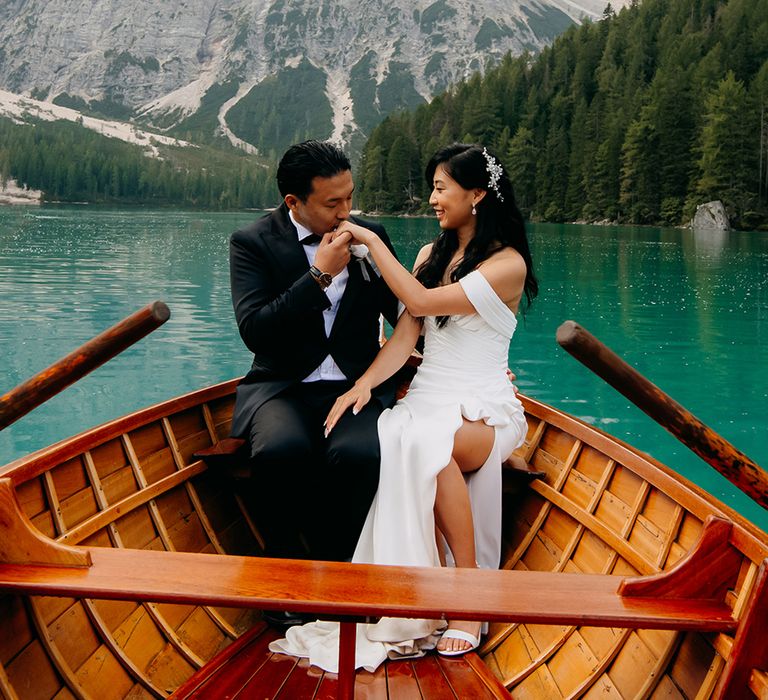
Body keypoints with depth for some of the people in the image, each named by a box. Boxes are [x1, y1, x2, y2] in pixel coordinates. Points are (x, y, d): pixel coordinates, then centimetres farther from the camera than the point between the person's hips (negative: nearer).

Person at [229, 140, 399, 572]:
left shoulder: (371, 237, 10)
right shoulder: (252, 243, 0)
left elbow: (407, 313, 18)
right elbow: (254, 332, -12)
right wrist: (320, 275, -14)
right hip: (283, 389, -1)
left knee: (358, 454, -33)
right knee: (283, 450, -35)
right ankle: (286, 567, -10)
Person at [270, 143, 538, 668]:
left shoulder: (507, 263, -4)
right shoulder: (432, 255, 17)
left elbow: (422, 302, -15)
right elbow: (405, 335, 6)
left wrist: (371, 241, -8)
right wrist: (365, 382, -12)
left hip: (484, 411, -4)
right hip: (427, 397, 5)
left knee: (426, 442, -39)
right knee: (387, 441, -33)